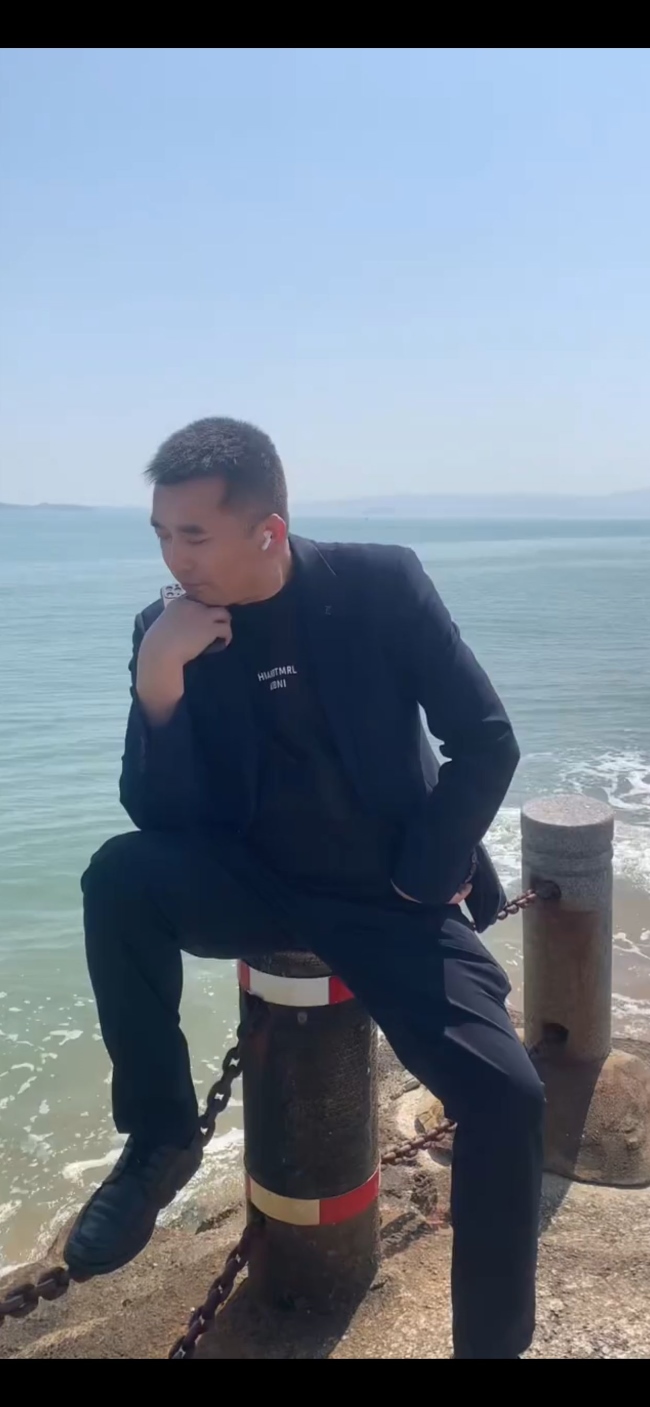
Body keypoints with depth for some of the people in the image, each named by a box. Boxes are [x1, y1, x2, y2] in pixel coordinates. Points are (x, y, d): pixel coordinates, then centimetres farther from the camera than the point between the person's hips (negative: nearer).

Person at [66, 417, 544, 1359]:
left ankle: (491, 1341, 9)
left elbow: (487, 741, -6)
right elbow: (156, 815, -9)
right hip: (255, 886, 2)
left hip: (388, 899, -1)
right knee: (120, 875, -27)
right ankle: (161, 1138, -5)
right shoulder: (167, 630, -6)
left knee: (507, 1097, -17)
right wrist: (159, 683, -24)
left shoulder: (381, 586, -10)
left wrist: (423, 878, -7)